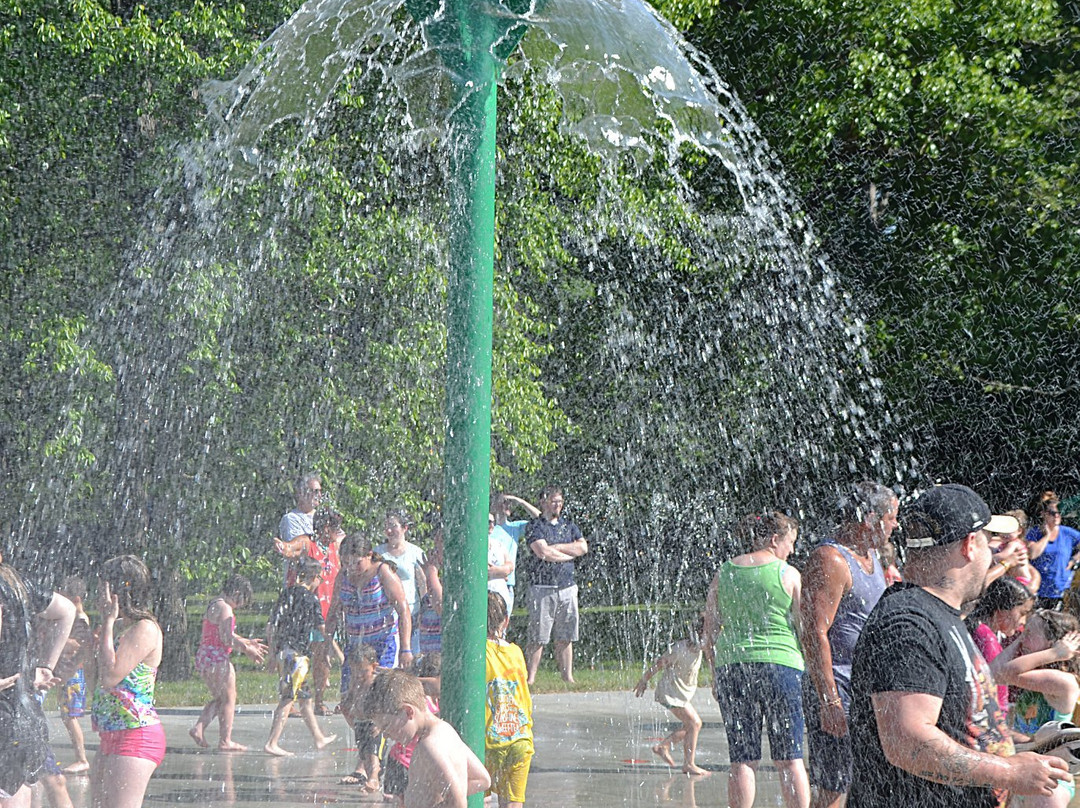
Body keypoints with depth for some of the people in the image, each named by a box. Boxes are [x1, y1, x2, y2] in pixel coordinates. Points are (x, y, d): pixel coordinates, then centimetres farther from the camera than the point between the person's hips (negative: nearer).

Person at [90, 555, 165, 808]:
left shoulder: (145, 629, -14)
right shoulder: (121, 627, 16)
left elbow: (110, 677, -22)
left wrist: (107, 623, -17)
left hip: (136, 737, -11)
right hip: (111, 737, 11)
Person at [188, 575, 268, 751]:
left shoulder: (213, 605, 17)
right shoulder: (224, 608, -15)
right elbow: (226, 638, -21)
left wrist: (247, 642, 27)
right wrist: (246, 649, -13)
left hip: (204, 657, 10)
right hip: (217, 657, -10)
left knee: (219, 698, 18)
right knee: (228, 698, 2)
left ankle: (198, 728, 2)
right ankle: (225, 741, 4)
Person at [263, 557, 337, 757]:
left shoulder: (286, 595, 10)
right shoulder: (310, 599, -9)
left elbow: (271, 627, 10)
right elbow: (322, 629, -7)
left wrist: (273, 652, 19)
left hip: (282, 652, 8)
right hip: (299, 653, -8)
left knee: (305, 698, 18)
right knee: (287, 699, -7)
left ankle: (319, 739, 29)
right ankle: (271, 744, -11)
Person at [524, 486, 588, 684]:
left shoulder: (569, 526, 16)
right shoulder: (534, 526, 0)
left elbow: (583, 547, 2)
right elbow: (543, 553, -14)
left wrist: (556, 547, -5)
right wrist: (570, 553, -2)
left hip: (567, 587, 5)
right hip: (542, 588, -5)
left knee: (565, 637, 7)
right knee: (537, 637, -6)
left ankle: (568, 676, 11)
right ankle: (531, 677, -3)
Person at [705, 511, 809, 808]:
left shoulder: (724, 573, 8)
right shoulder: (789, 574, -1)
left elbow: (710, 631, 9)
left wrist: (715, 673, 17)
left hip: (732, 666, 3)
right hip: (781, 665, -3)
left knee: (742, 760, 4)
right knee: (789, 758, 3)